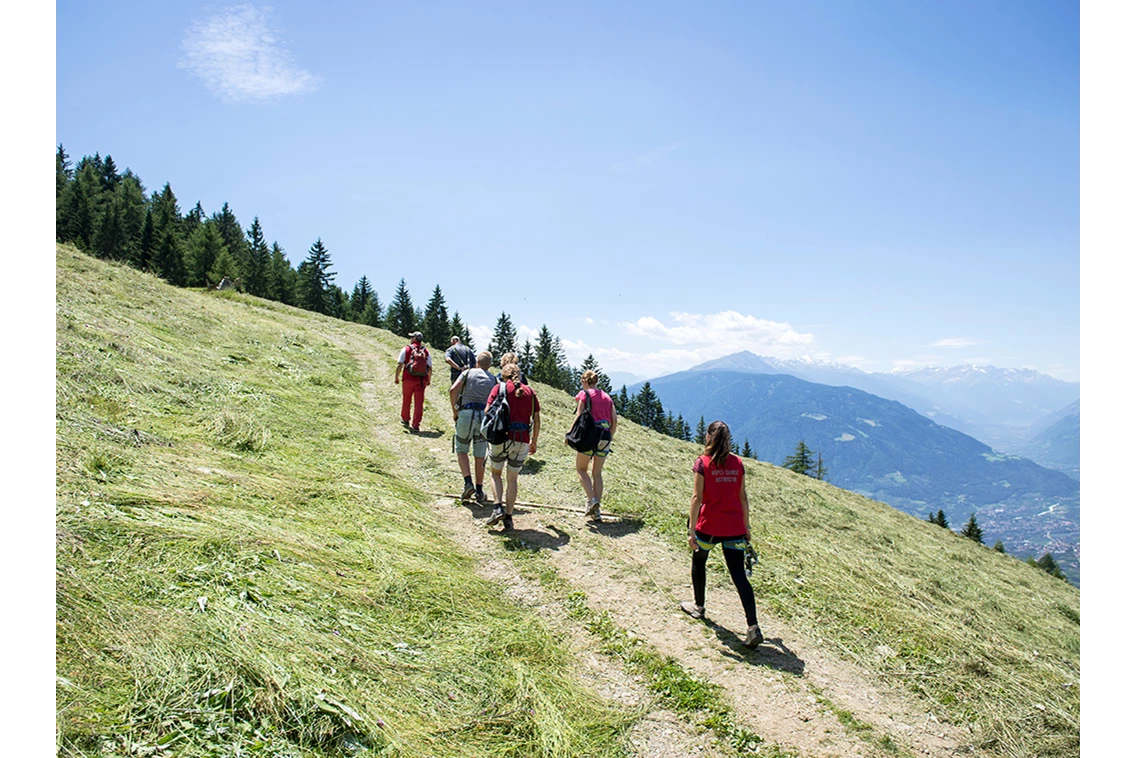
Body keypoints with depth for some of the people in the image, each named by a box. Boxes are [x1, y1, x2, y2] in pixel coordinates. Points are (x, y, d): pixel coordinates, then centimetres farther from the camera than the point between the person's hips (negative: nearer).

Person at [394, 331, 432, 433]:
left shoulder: (406, 349, -2)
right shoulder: (426, 351, 6)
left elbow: (399, 365, -7)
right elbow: (430, 368, 6)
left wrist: (396, 377, 4)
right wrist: (428, 380, 20)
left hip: (408, 379, -1)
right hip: (422, 381, 1)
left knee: (406, 401, 18)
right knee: (419, 403, 1)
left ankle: (406, 420, 35)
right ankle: (415, 425, -3)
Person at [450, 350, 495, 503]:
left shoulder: (468, 373, 10)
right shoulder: (494, 380, 16)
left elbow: (453, 389, -5)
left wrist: (455, 411, 2)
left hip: (466, 414, -2)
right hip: (485, 417, 2)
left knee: (462, 450, 15)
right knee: (480, 456, 12)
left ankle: (468, 483, -2)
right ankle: (479, 492, 17)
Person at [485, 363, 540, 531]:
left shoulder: (499, 387, 2)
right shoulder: (530, 391, 11)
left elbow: (488, 411, -6)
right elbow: (537, 419, 10)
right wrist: (534, 442, 18)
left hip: (502, 437, -2)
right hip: (522, 441, 2)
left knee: (495, 473, 19)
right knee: (512, 479, 14)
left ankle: (498, 507, 2)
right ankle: (508, 518, 12)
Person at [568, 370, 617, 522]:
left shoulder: (584, 394, 0)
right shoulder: (607, 396, 15)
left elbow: (579, 417, -7)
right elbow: (614, 420, 10)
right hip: (605, 437, 5)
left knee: (581, 470, 10)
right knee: (597, 472, 13)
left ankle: (592, 500, -10)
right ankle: (596, 511, 10)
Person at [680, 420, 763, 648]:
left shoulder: (703, 463, -8)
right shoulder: (738, 463, 4)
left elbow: (697, 498, -12)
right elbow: (743, 497, 7)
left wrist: (691, 530, -10)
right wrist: (746, 527, 16)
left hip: (709, 526, -3)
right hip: (734, 527, 3)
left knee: (698, 563, 24)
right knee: (739, 575, 3)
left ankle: (699, 607, 39)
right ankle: (753, 627, -6)